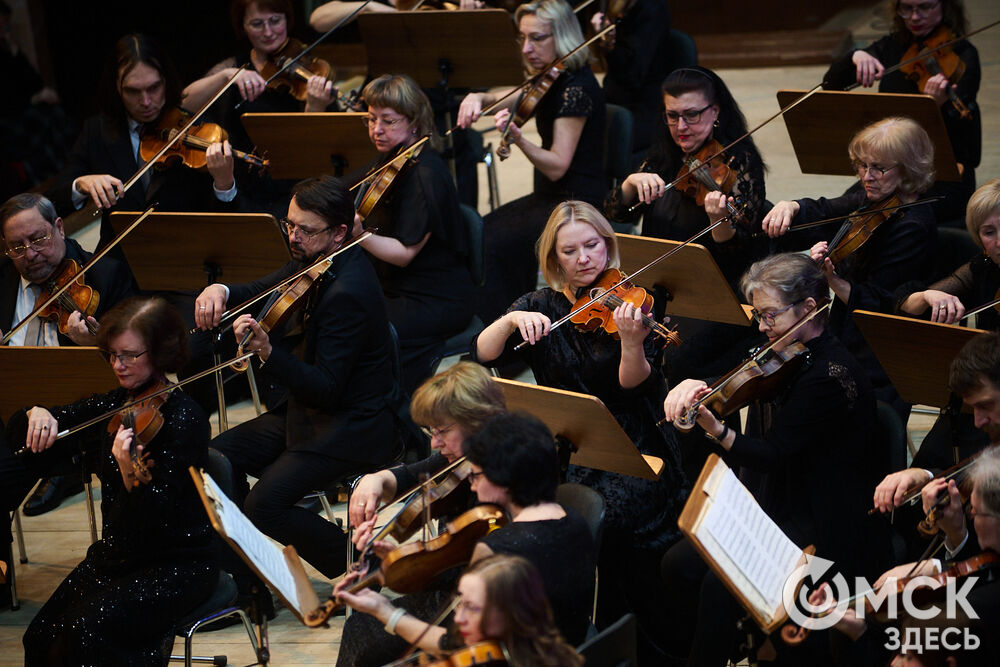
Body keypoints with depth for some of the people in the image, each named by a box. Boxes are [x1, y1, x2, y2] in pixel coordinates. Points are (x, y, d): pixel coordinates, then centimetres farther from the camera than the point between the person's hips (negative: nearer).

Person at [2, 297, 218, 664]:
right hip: (114, 555, 7)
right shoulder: (110, 406, 6)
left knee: (88, 628, -28)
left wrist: (129, 471, -39)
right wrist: (37, 414, -10)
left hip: (177, 566, -7)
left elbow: (157, 515, -21)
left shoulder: (183, 417, -14)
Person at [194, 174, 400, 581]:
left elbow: (326, 389, -27)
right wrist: (221, 291, -11)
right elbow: (262, 291, 12)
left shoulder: (349, 293, -27)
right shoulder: (313, 261, 1)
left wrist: (268, 352, -39)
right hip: (306, 410, 10)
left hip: (350, 430, -10)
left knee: (266, 505, -22)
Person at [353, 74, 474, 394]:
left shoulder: (425, 174, -17)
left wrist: (358, 234, -34)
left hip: (436, 303, -9)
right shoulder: (388, 163, 10)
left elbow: (404, 253, -20)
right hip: (390, 289, 9)